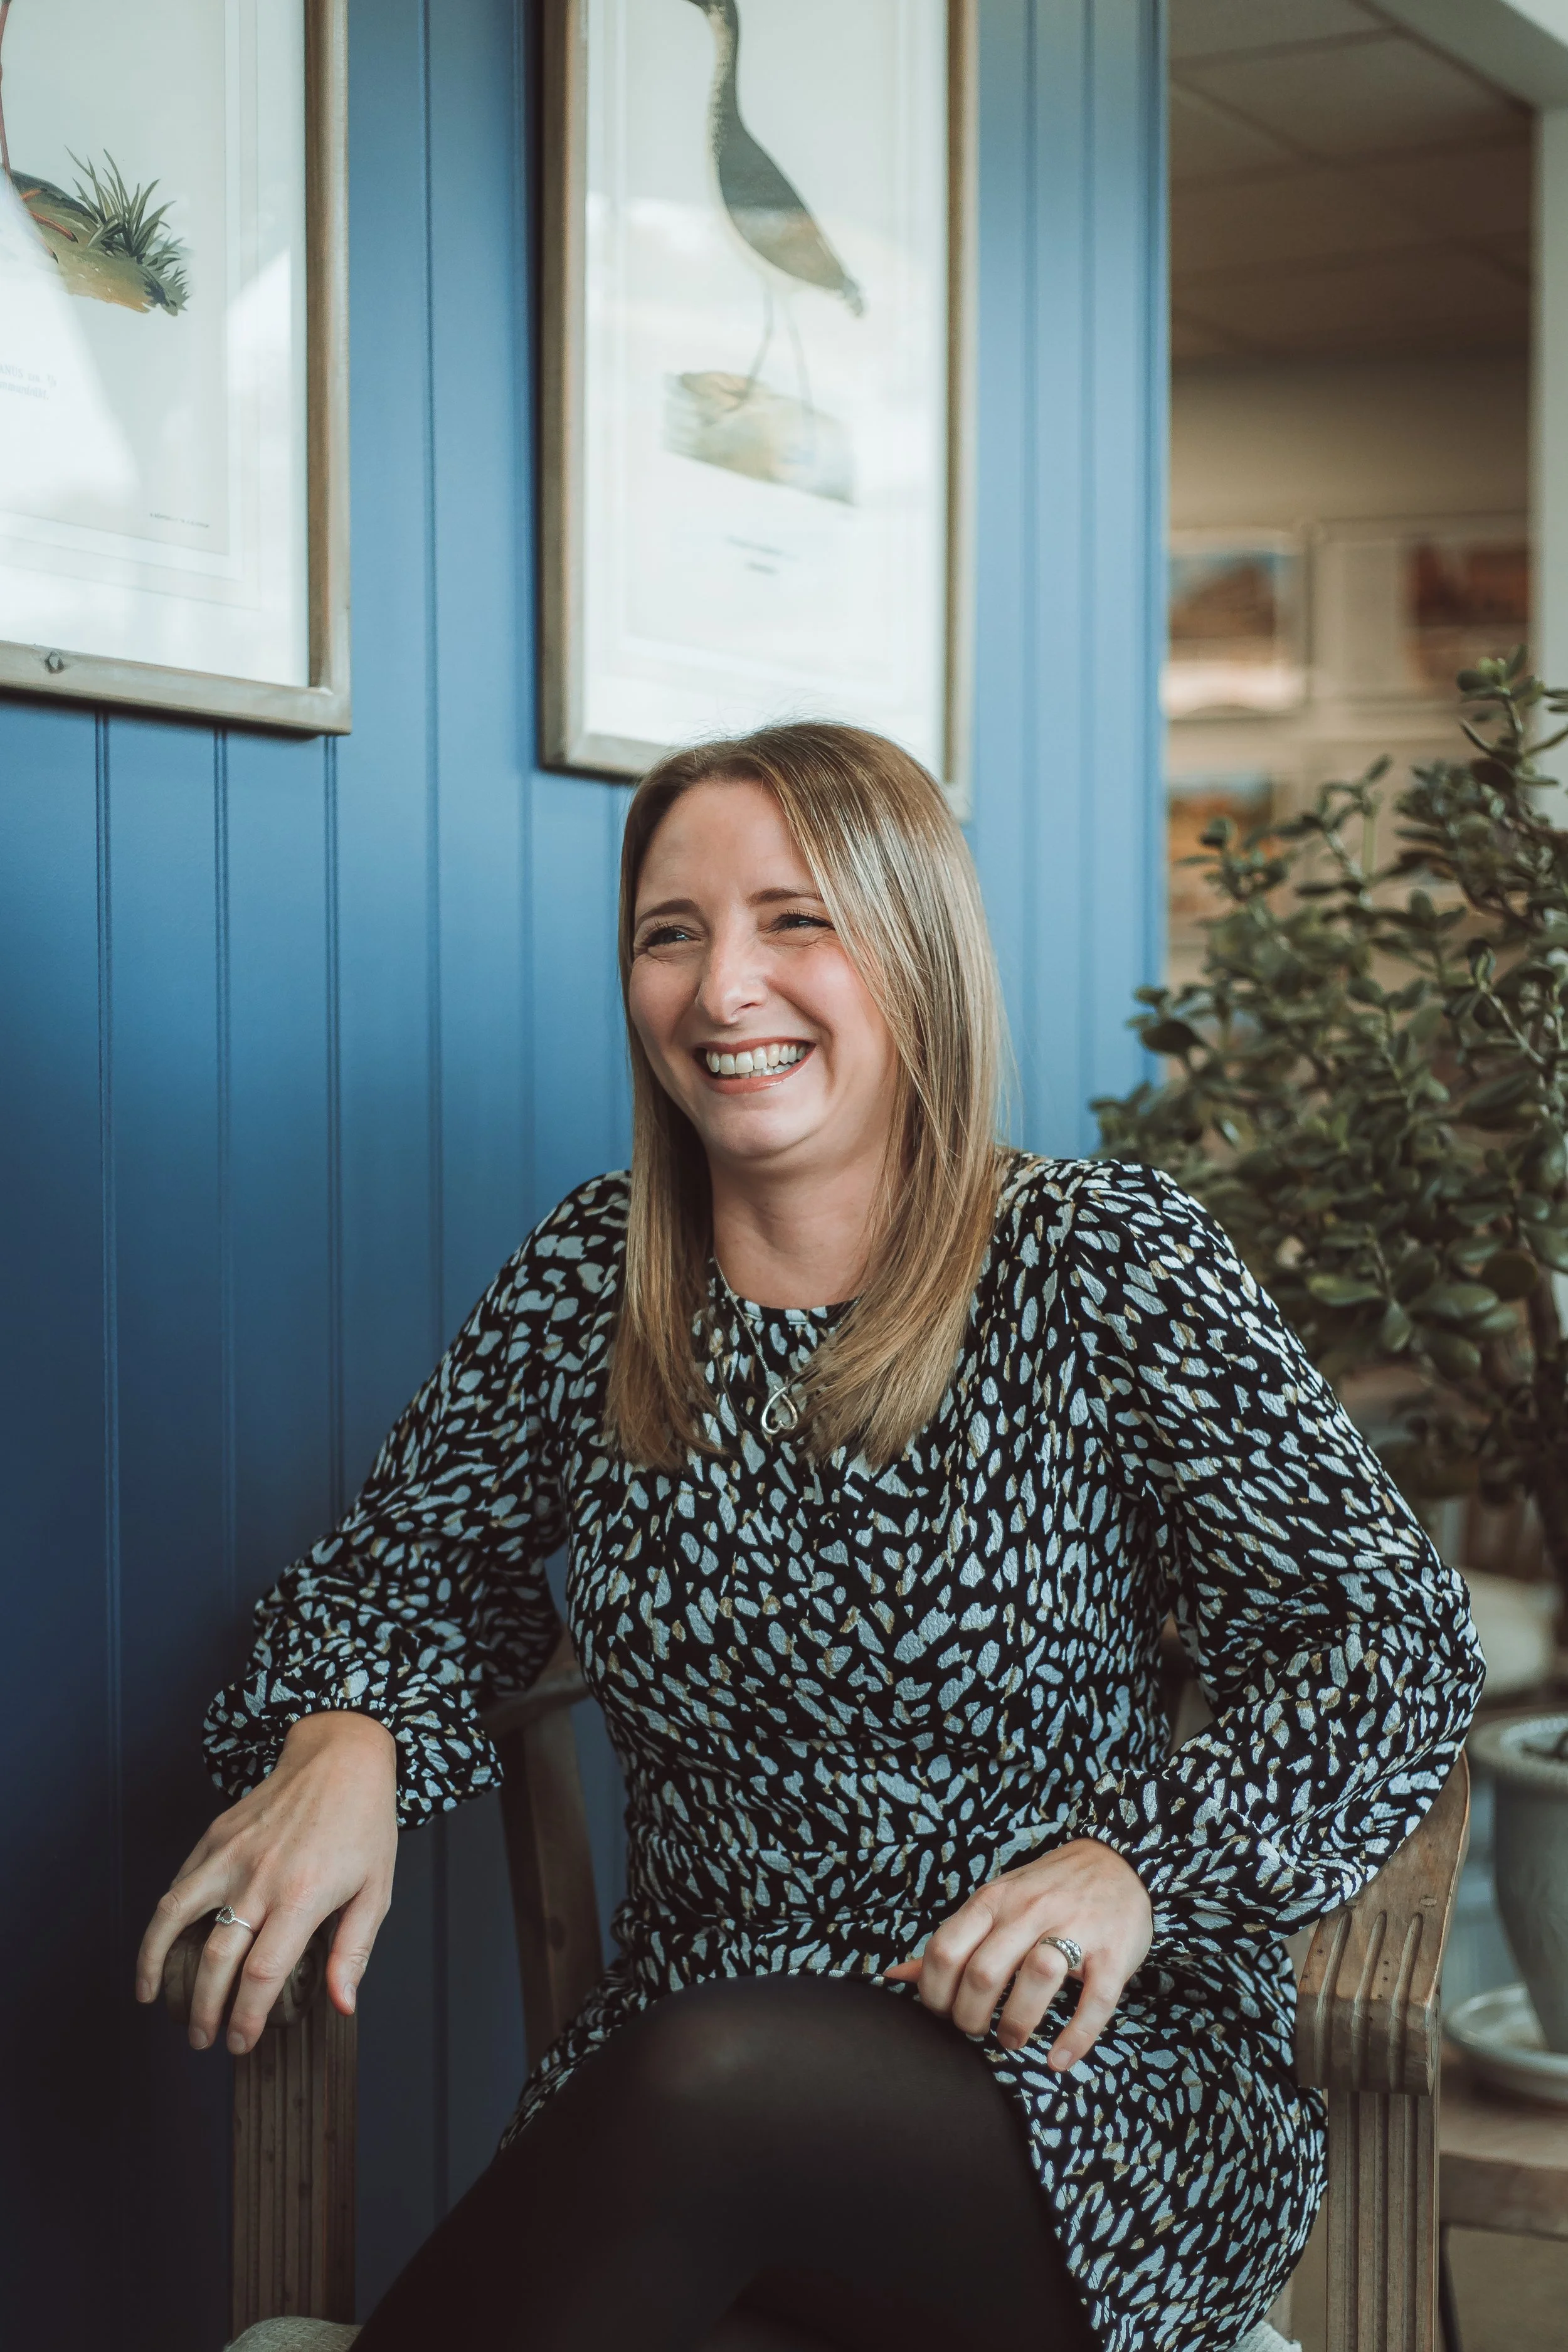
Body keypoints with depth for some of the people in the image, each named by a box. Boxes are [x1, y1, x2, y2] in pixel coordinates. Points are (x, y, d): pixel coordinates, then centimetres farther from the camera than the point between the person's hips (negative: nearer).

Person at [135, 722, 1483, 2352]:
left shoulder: (1102, 1265, -6)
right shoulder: (589, 1281, 4)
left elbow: (1400, 1636, -5)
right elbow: (409, 1559, 15)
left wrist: (1141, 1864, -22)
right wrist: (343, 1735, -9)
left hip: (1091, 2096, -2)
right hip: (670, 2095, 3)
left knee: (708, 2080, -34)